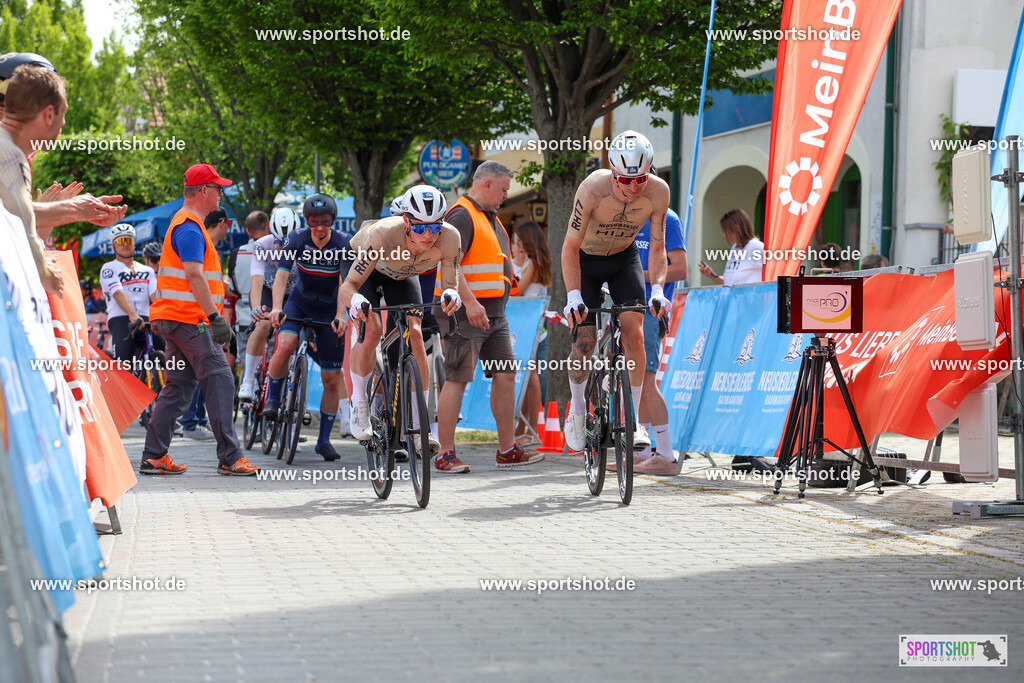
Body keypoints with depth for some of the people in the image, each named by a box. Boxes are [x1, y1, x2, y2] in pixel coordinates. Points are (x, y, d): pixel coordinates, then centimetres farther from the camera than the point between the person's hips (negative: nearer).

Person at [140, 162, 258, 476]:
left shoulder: (185, 224, 21)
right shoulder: (189, 228, -13)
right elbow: (195, 276, -22)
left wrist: (213, 315, 27)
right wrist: (215, 317, -25)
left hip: (178, 320, 11)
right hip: (190, 320, -11)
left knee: (178, 387, 10)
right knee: (220, 382, -9)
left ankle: (154, 456, 9)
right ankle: (230, 458, -10)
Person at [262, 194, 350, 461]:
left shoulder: (344, 244, -18)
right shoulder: (297, 239, -15)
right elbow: (281, 276, -21)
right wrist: (276, 307, -36)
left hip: (329, 309, 0)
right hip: (299, 302, 0)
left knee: (332, 379, -1)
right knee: (285, 346, -30)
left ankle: (324, 439, 12)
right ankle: (273, 398, -5)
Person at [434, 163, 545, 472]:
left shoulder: (490, 217, 20)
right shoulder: (462, 216, -12)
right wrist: (470, 302, -29)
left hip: (494, 314, 10)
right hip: (465, 313, -10)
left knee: (505, 376, 7)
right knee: (457, 380, -7)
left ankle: (508, 450, 12)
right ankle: (446, 455, -4)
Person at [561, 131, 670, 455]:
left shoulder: (658, 191, -25)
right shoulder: (593, 188, -33)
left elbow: (657, 248, -15)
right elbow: (571, 246, -27)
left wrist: (657, 289, -30)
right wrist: (573, 294, -37)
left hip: (624, 259, 2)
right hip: (584, 260, -2)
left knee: (634, 332, -17)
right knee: (585, 341, -10)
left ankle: (633, 418, -9)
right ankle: (577, 408, 17)